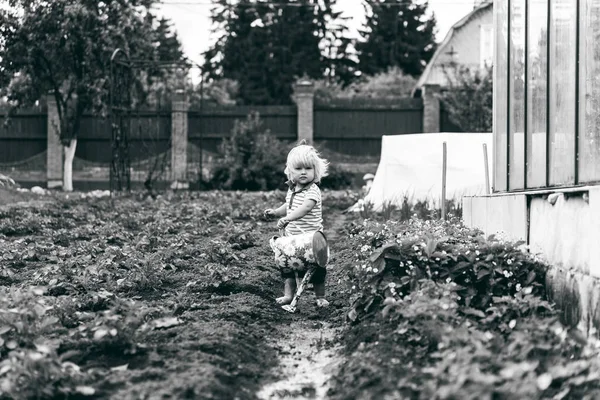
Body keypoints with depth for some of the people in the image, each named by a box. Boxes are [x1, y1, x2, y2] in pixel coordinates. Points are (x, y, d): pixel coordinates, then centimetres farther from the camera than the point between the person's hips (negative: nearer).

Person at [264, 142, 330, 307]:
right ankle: (288, 294, 17)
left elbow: (305, 208, -34)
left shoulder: (313, 191, -17)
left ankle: (320, 297, 14)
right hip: (291, 238, 7)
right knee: (286, 265, 8)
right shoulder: (292, 190, 8)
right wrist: (275, 212, 7)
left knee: (316, 268, 1)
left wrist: (287, 218, -42)